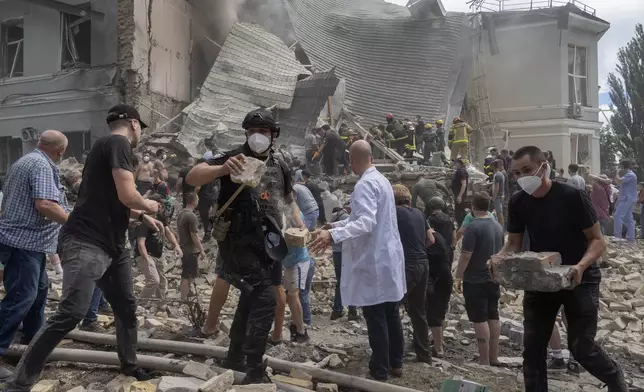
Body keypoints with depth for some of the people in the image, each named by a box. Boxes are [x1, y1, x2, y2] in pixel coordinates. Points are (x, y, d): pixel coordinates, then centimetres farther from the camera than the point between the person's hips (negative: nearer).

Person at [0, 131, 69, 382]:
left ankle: (33, 340, 33)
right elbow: (44, 204, -28)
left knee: (39, 289, 21)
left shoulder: (22, 161, 19)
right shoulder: (42, 165, -15)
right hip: (25, 241, -11)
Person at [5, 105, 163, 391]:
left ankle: (129, 366, 31)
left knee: (127, 307, 16)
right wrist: (148, 206, 0)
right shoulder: (118, 143, -11)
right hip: (86, 244, -11)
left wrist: (142, 217, 25)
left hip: (112, 246, 11)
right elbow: (127, 196, -20)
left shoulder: (109, 146, 19)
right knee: (70, 314, -15)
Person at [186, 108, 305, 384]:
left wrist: (300, 226, 10)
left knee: (251, 299, 17)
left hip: (268, 245, 7)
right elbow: (192, 178, -17)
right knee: (265, 299, -18)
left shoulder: (279, 168, 12)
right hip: (241, 243, -7)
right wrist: (223, 168, -36)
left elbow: (288, 199, 27)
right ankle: (254, 371, -10)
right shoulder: (235, 157, -7)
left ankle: (234, 359, 36)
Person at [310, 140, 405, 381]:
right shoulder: (381, 180, 13)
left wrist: (333, 235, -39)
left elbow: (366, 223, -30)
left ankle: (379, 371, 9)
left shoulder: (365, 185, -17)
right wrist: (335, 225, 26)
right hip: (388, 256, 10)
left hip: (373, 260, -10)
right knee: (390, 314, 17)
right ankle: (395, 363, 28)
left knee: (376, 318, 0)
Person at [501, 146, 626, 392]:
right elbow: (514, 243, 3)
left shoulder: (572, 196, -19)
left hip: (579, 279, -4)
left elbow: (597, 240, -14)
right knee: (532, 346, 4)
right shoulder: (518, 202, -5)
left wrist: (581, 266, -33)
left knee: (581, 347, -1)